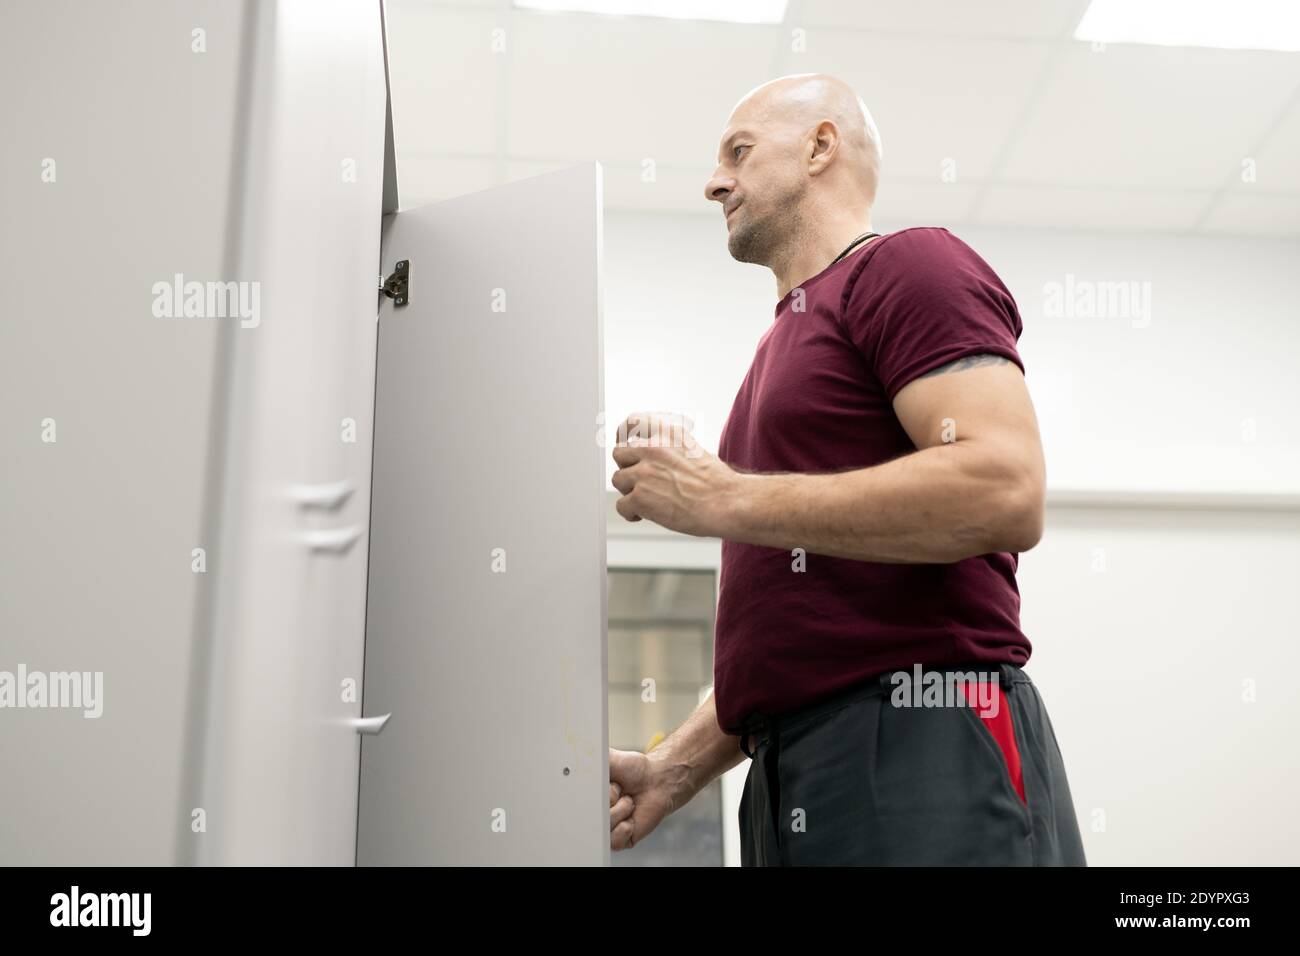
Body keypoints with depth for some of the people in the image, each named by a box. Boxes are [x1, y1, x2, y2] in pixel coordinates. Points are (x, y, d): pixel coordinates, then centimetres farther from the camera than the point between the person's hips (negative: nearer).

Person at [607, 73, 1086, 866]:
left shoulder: (910, 265, -2)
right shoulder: (789, 342, 23)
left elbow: (1005, 489, -20)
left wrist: (723, 499, -15)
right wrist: (677, 768, 13)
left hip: (921, 749, -8)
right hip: (792, 780, 8)